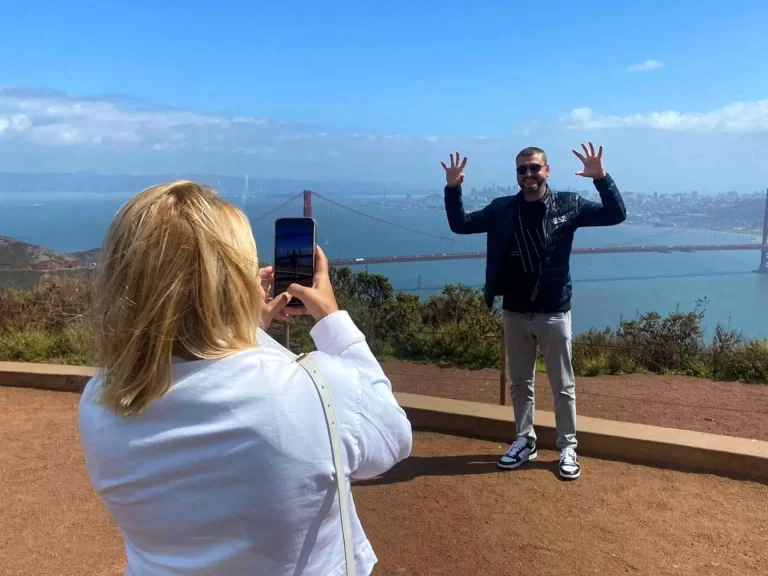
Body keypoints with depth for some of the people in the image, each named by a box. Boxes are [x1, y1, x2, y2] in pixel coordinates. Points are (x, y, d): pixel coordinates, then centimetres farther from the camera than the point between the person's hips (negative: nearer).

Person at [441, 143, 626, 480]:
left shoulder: (568, 205, -3)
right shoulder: (501, 210, 2)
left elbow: (616, 215, -7)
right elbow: (459, 225, 5)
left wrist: (601, 178, -22)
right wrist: (452, 188, -9)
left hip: (554, 313, -2)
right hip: (515, 313, 2)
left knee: (562, 385, 9)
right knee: (520, 383, 15)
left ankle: (567, 448, 24)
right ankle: (524, 441, 31)